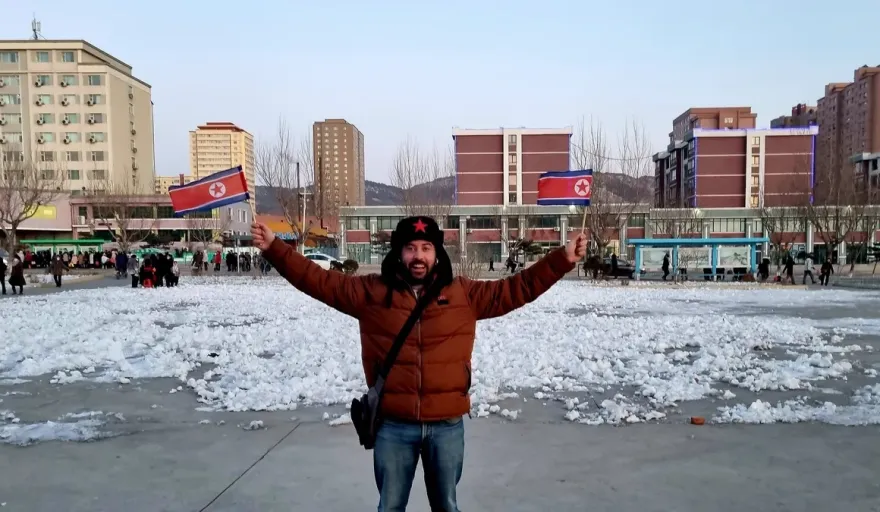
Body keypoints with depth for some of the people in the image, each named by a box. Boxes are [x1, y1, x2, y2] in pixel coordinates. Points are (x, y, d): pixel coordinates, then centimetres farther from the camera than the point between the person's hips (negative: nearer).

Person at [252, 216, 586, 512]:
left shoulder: (464, 294, 0)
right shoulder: (371, 292, -1)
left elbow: (516, 289, 2)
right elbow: (319, 281, 1)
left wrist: (562, 260, -4)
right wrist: (273, 248, -5)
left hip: (447, 426, 1)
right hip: (393, 427, 0)